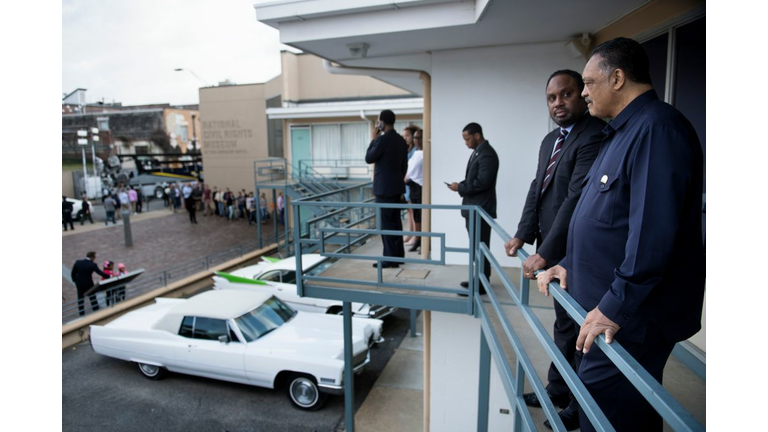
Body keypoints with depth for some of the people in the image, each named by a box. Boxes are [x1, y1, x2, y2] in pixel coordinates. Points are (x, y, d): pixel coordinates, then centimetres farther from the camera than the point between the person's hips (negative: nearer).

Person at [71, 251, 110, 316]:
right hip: (88, 284, -4)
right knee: (93, 299, 11)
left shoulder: (78, 262, -6)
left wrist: (75, 281, 13)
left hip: (79, 284, 4)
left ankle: (82, 314, 22)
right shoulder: (92, 265, -19)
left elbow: (73, 273, 1)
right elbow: (100, 273, -20)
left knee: (80, 299, 15)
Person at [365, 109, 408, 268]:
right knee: (395, 220, 13)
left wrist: (373, 139, 0)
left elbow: (368, 158, -8)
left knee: (386, 222, -3)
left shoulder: (382, 139, -16)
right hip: (396, 186, 8)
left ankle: (390, 258, 0)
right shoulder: (401, 140, 10)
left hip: (384, 187, -8)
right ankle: (398, 254, 20)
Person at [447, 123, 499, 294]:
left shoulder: (487, 154, -17)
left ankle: (480, 285, 5)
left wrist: (460, 188, -14)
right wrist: (461, 186, 2)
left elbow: (482, 182, -24)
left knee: (479, 247, -3)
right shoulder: (478, 152, 15)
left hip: (480, 209, -10)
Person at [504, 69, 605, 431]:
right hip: (554, 250, 8)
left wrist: (545, 253, -25)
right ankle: (558, 390, 39)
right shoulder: (550, 140, 11)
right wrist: (523, 235, 3)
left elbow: (577, 197, -25)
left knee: (579, 329, 8)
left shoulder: (594, 135, -18)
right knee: (564, 323, 21)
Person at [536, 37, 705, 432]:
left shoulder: (658, 128, -17)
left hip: (633, 316, -10)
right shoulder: (622, 131, 16)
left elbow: (653, 230, -26)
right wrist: (569, 265, 14)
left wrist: (616, 306, -23)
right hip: (607, 302, 10)